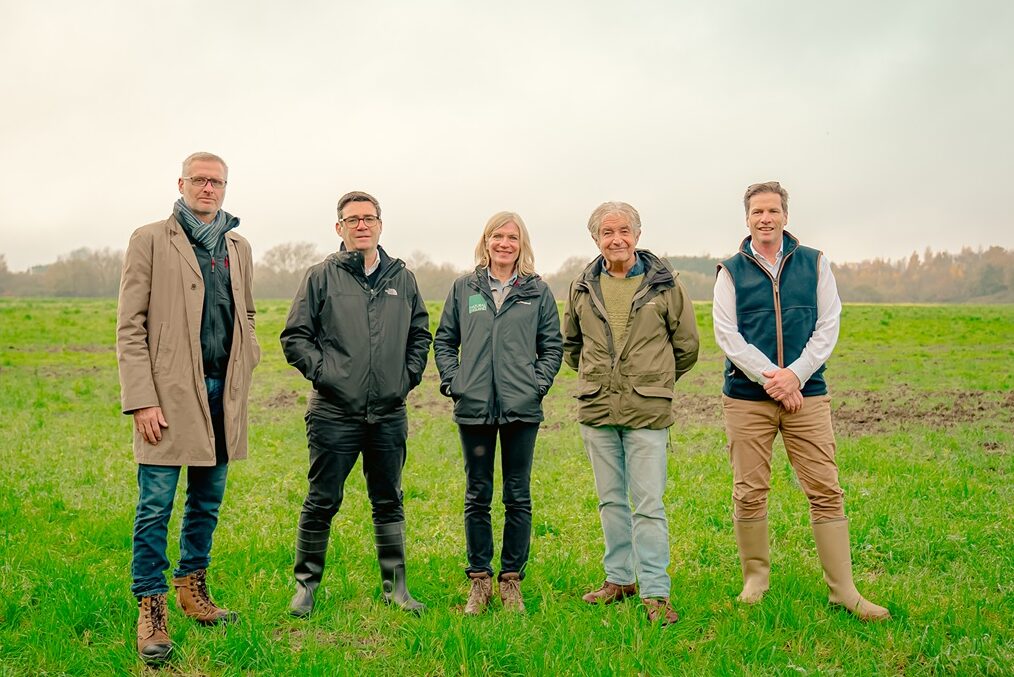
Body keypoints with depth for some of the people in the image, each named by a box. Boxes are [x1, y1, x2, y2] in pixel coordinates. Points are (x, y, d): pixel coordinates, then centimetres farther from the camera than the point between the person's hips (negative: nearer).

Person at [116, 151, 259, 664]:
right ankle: (150, 609, 7)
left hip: (221, 392, 5)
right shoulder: (151, 240, -1)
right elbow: (130, 327, -6)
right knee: (155, 506, -3)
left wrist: (243, 373, 9)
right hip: (170, 392, -5)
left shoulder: (238, 248, 14)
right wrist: (141, 400, -13)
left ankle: (192, 589, 28)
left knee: (208, 501, 14)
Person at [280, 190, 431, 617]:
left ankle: (394, 586, 22)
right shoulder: (321, 277, 0)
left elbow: (421, 334, 18)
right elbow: (294, 336, 1)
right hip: (335, 413, -3)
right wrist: (322, 371, -9)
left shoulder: (402, 279, 11)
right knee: (322, 502, 3)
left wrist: (409, 375, 6)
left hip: (389, 414, 3)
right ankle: (306, 584, 18)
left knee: (389, 502, 12)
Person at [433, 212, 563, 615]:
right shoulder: (464, 289, 8)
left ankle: (512, 581, 17)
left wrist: (538, 383, -3)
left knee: (518, 498, 6)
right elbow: (443, 340, 13)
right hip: (474, 408, 1)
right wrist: (451, 380, 1)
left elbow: (553, 346, 9)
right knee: (477, 497, 8)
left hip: (522, 408, 0)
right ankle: (479, 580, 18)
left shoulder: (538, 291, 6)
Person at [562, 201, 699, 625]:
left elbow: (686, 345, 9)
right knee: (611, 499, 13)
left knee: (648, 503, -5)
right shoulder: (584, 287, 7)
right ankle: (619, 579, 25)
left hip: (647, 411, -3)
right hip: (596, 408, 4)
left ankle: (655, 593, 2)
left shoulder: (664, 283, -2)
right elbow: (570, 342, 24)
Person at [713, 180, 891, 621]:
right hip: (747, 398, 0)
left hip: (806, 394, 1)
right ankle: (755, 579, 20)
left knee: (826, 491, 0)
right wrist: (769, 376, -13)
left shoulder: (815, 264, 9)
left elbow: (828, 327, 4)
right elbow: (727, 334, -2)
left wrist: (794, 374, -11)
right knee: (749, 493, 4)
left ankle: (843, 589, 8)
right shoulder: (731, 271, 6)